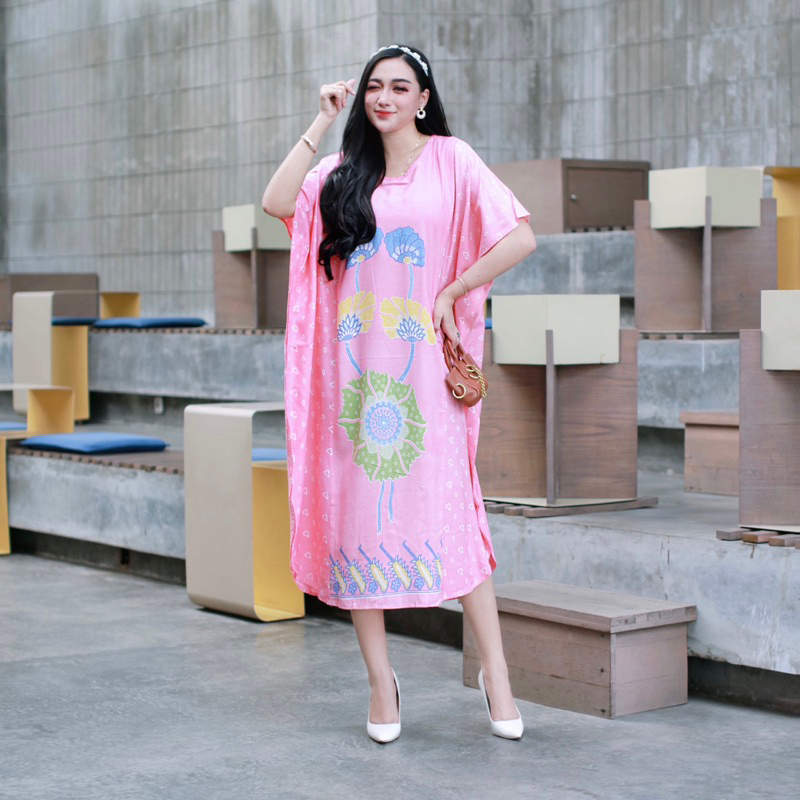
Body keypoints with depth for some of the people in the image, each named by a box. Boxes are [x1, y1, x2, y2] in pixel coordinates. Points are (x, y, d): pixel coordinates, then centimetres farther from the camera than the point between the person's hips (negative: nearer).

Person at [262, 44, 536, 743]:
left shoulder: (451, 160, 4)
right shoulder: (344, 172, 13)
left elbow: (521, 238, -4)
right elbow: (278, 202, -4)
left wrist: (451, 294, -4)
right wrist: (323, 123, 0)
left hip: (423, 365, -3)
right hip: (354, 364, 3)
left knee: (447, 508, -7)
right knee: (358, 510, 2)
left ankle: (495, 671, 3)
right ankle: (381, 680, 11)